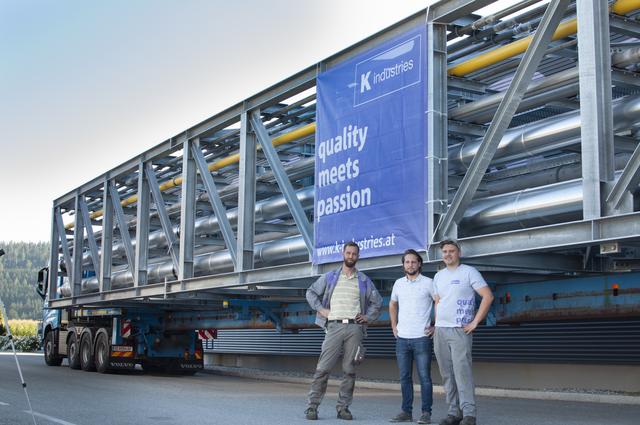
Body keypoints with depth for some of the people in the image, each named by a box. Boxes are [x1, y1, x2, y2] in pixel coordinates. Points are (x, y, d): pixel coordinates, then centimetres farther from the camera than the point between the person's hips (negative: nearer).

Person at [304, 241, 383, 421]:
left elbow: (377, 301, 22)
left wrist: (368, 317, 9)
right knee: (323, 368, -8)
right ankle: (312, 406, -5)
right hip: (334, 326, -2)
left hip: (355, 327, 2)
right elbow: (311, 292, 16)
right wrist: (320, 309, 4)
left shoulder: (364, 281, 14)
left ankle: (343, 407, 7)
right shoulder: (330, 277, 11)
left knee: (349, 370, 1)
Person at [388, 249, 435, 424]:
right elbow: (392, 304, 25)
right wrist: (393, 326, 16)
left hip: (422, 338, -5)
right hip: (402, 338, 5)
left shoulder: (428, 283, -4)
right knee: (404, 377, 9)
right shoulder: (398, 283, 10)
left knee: (424, 377, -2)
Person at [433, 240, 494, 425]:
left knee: (462, 371, -13)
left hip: (460, 330, -6)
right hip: (440, 331, 6)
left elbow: (488, 296, -8)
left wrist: (475, 322, -11)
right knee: (447, 374, 5)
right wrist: (437, 324, 14)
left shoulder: (469, 272, -3)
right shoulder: (438, 276, 16)